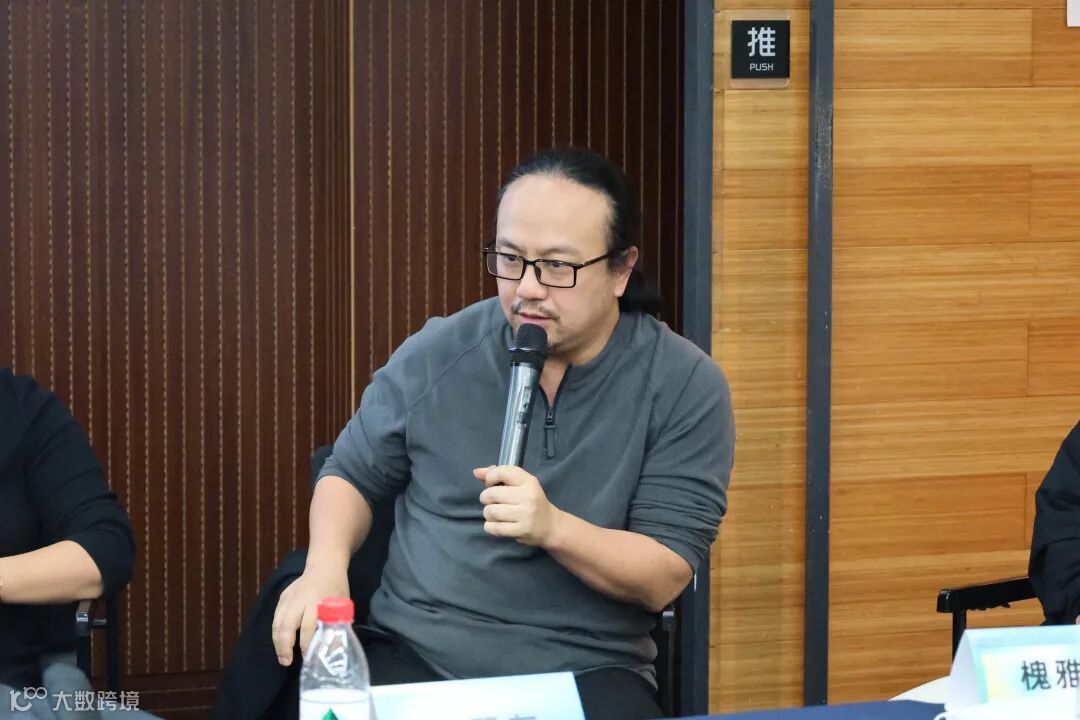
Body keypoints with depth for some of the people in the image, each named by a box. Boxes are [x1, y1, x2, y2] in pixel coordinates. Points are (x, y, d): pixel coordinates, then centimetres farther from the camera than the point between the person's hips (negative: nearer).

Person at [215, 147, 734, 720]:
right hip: (412, 652, 2)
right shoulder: (436, 355, 3)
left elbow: (665, 576, -7)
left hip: (582, 673, -1)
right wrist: (326, 565, -6)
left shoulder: (686, 387, -4)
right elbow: (352, 475, 16)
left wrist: (553, 527, -25)